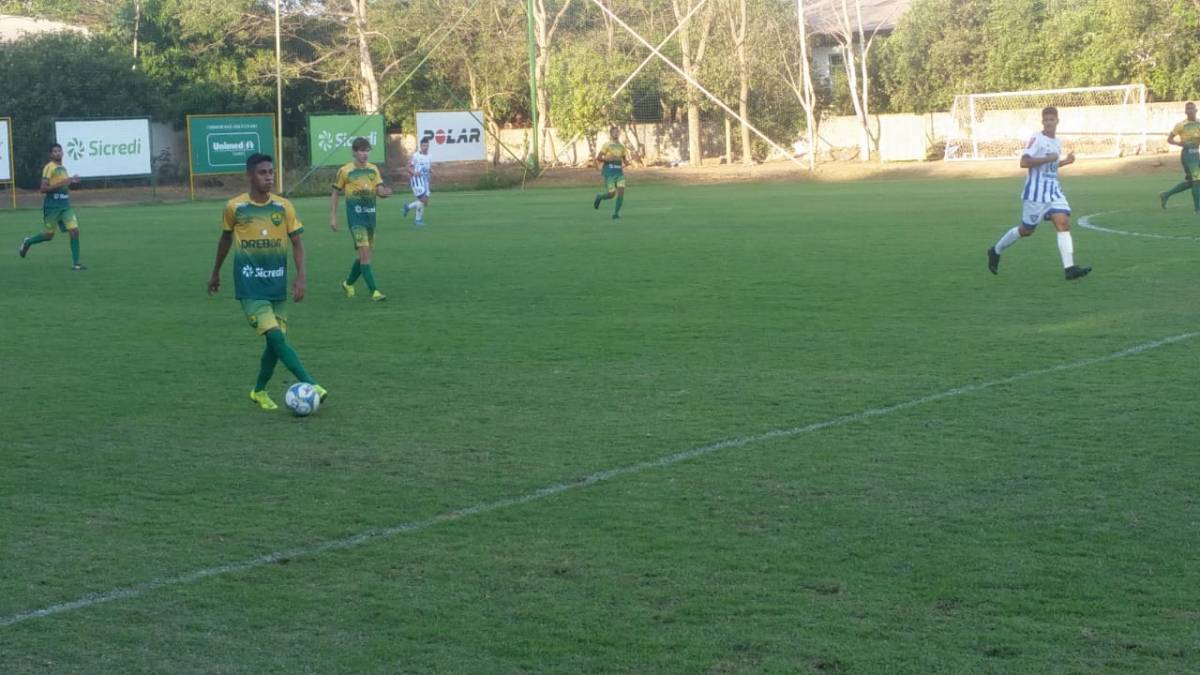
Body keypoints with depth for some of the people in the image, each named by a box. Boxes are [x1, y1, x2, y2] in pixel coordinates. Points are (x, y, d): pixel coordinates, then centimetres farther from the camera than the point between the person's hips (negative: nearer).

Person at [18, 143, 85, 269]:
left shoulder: (63, 168, 14)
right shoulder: (49, 167, -10)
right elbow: (43, 189, -17)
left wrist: (71, 181, 10)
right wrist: (61, 184, -25)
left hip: (65, 205, 6)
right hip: (52, 206, -6)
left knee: (74, 231, -8)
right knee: (48, 235, 4)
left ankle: (75, 263, -4)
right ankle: (27, 242, 33)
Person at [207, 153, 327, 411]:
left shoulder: (283, 206, 0)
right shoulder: (235, 207, -4)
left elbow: (296, 243, 3)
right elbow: (225, 239, 11)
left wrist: (300, 276, -10)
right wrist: (215, 273, 21)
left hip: (277, 285, 3)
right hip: (250, 286, -3)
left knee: (276, 340, 7)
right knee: (275, 336, -16)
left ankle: (259, 391, 27)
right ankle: (311, 386, -21)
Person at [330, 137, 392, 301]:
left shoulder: (373, 169, 8)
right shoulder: (345, 171, -4)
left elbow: (379, 190, 5)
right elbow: (335, 193, 3)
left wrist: (384, 192, -19)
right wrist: (333, 217, -1)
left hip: (370, 215, 6)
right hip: (355, 216, -6)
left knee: (364, 254, 12)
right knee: (364, 252, -13)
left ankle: (349, 283, 33)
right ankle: (373, 291, -12)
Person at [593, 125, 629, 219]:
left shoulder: (622, 146, 11)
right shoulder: (607, 145, -4)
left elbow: (625, 159, 20)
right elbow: (598, 158, -7)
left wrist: (626, 162, -4)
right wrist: (609, 159, -21)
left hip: (619, 172, 4)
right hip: (609, 172, -4)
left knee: (621, 192, -12)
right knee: (611, 194, -7)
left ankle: (616, 212, 0)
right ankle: (599, 197, 25)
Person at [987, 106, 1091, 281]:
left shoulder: (1057, 142, 13)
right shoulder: (1037, 139, -11)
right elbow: (1024, 162, -21)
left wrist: (1065, 161, 11)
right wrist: (1047, 159, -23)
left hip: (1053, 191, 6)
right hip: (1036, 191, -6)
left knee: (1063, 223, -12)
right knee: (1026, 230, 5)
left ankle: (1069, 268, -18)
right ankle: (996, 251, 28)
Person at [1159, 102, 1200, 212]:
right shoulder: (1181, 125, -5)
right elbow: (1169, 139, 1)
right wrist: (1181, 144, -14)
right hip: (1187, 154, -7)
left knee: (1189, 182, 12)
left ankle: (1166, 195, 25)